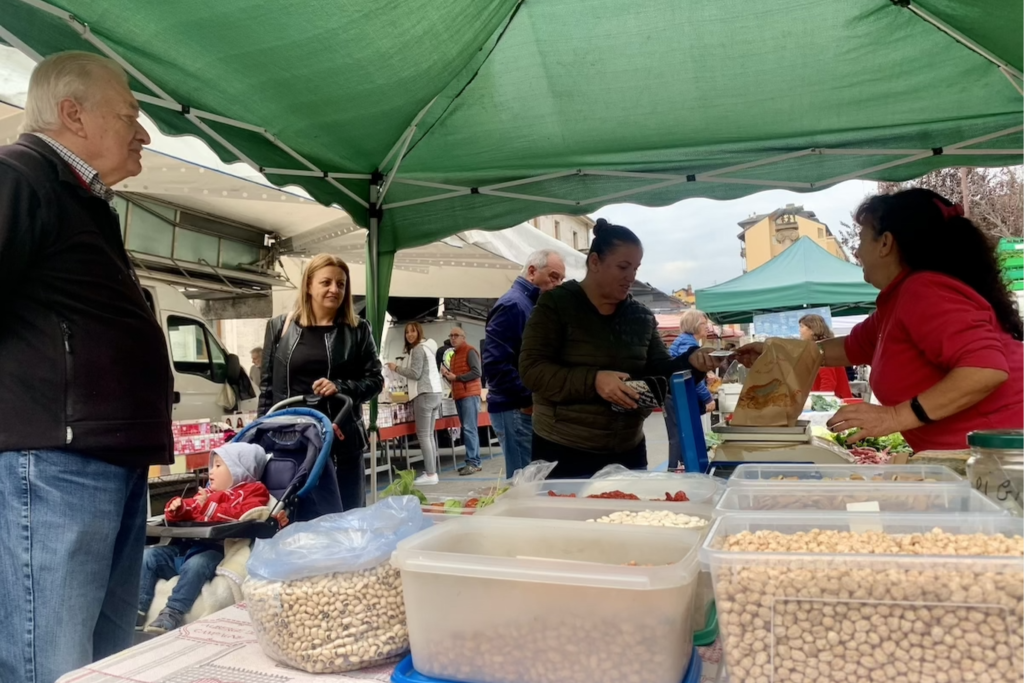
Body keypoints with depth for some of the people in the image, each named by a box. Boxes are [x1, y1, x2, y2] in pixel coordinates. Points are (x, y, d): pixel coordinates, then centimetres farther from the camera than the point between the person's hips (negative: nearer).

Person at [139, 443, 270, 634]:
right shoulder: (209, 492, 32)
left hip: (214, 550, -9)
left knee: (195, 565, -37)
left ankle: (173, 613, -36)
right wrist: (177, 508, 12)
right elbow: (189, 512, 36)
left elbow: (240, 517, -12)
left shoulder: (252, 492, 7)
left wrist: (209, 507, -17)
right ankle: (138, 607, -5)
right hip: (184, 546, 9)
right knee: (149, 556, -3)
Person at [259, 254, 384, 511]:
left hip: (342, 442, 0)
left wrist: (340, 387, -16)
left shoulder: (357, 330, 3)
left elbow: (375, 379, 2)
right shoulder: (279, 327, 5)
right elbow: (266, 385, 8)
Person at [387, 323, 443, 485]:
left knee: (423, 436, -9)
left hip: (425, 394, -10)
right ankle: (432, 472, 11)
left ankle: (430, 475, -10)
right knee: (429, 435, 11)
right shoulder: (428, 346, 20)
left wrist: (397, 368, -3)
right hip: (435, 393, 10)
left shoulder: (418, 348, -9)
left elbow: (415, 374, -13)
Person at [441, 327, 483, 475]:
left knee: (469, 429, -13)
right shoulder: (453, 355, 22)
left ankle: (473, 462, -13)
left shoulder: (470, 351, -5)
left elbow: (477, 373, -15)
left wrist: (456, 377, -15)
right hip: (459, 395, 9)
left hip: (469, 395, -9)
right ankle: (473, 461, 10)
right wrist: (447, 374, 7)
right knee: (467, 429, 8)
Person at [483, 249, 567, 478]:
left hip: (529, 408, 9)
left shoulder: (533, 304, 15)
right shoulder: (512, 305, -14)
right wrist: (529, 400, -16)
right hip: (517, 409, -9)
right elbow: (495, 364, -23)